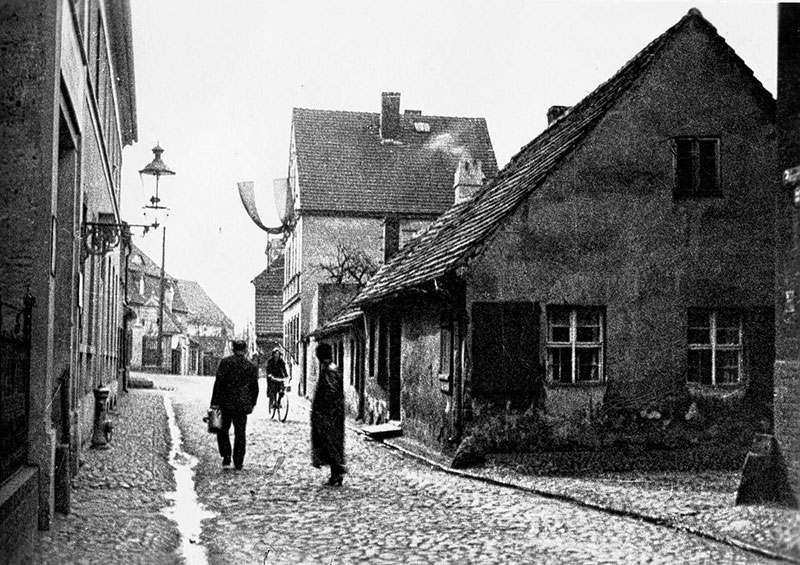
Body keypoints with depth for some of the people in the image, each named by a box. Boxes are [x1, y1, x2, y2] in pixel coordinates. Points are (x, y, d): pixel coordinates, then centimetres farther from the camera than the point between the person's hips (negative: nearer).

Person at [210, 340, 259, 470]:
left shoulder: (225, 362, -3)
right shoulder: (251, 366, 2)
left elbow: (218, 382, -6)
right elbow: (255, 387, 7)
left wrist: (214, 402, -4)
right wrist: (252, 403, 20)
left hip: (225, 403, -1)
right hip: (242, 404, 1)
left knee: (223, 430, 14)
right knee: (240, 434, 8)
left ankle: (226, 457, -1)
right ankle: (238, 463, 8)